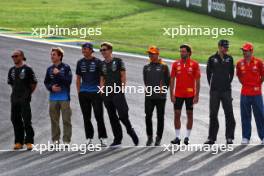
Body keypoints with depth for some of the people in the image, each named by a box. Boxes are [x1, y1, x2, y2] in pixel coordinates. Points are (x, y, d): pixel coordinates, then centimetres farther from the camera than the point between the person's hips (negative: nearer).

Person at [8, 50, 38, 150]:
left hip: (24, 99, -6)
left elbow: (34, 83, 0)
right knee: (15, 120, 5)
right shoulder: (12, 70, 12)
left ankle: (29, 142, -3)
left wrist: (28, 93, 3)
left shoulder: (27, 69, -5)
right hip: (14, 98, 6)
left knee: (27, 121, -6)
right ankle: (19, 142, 11)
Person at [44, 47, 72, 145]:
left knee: (66, 120, -4)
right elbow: (46, 82, 13)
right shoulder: (50, 69, 10)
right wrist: (51, 87, -7)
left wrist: (58, 74, -16)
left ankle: (66, 140, -1)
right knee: (54, 120, 6)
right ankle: (55, 140, 12)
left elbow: (69, 81, -11)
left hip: (64, 98, -4)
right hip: (53, 98, 4)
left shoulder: (66, 68, -2)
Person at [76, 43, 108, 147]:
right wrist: (79, 92, 9)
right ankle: (89, 138, 12)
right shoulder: (80, 63, 13)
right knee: (86, 117, 6)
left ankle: (103, 138, -4)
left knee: (99, 116, -8)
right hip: (83, 93, 4)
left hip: (95, 92, -4)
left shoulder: (97, 62, 1)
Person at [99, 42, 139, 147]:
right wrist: (102, 90, 6)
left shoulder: (118, 61, 1)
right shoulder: (102, 64, 15)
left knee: (123, 115, -13)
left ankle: (130, 130, 11)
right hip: (107, 94, 6)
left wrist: (122, 86, -11)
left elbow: (123, 76, -2)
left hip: (118, 92, -6)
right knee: (112, 117, 6)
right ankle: (117, 139, 11)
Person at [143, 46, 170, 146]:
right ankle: (149, 137, 10)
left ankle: (158, 138, 10)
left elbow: (167, 81, 3)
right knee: (148, 117, -2)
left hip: (160, 97, -3)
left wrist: (163, 90, 0)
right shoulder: (146, 67, 11)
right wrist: (148, 88, 12)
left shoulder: (163, 66, 0)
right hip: (149, 96, 3)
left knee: (160, 118, 3)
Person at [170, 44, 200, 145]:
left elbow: (197, 81, -2)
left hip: (190, 94, -2)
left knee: (190, 114, 5)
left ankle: (187, 137, 13)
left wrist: (197, 95, -6)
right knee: (177, 114, 1)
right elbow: (172, 80, 5)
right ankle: (177, 137, 7)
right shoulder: (176, 64, 3)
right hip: (178, 94, 2)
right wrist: (172, 94, -1)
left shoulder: (194, 64, -2)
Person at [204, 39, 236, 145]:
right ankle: (212, 137, 8)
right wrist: (212, 85, 8)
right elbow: (208, 73, 8)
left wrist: (228, 83, 12)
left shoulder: (229, 59, 7)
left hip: (226, 90, 1)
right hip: (214, 91, -1)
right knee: (213, 114, 3)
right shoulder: (212, 59, 1)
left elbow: (231, 73, 15)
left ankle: (229, 137, 2)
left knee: (229, 114, -3)